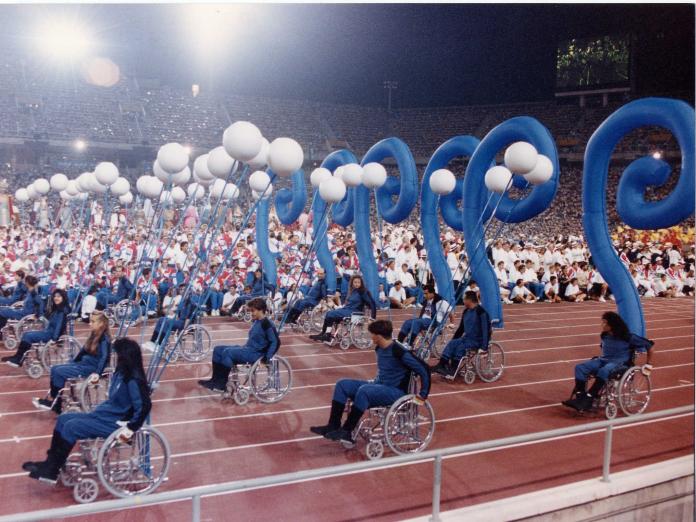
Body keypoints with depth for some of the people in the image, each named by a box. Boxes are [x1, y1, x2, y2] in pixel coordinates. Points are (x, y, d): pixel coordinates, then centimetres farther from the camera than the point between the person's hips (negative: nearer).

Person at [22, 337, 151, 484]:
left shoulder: (134, 380, -24)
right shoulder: (122, 372, 4)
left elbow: (144, 406, -29)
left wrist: (131, 428, -26)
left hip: (116, 423, -10)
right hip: (105, 414, 10)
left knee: (71, 426, -16)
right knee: (63, 419, 7)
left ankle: (51, 471, -3)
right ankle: (50, 463, 11)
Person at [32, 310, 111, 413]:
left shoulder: (104, 339, -16)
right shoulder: (93, 336, 12)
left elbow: (104, 357, -27)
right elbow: (83, 351, 21)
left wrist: (97, 373, -38)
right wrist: (71, 363, 21)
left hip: (92, 368, -9)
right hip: (84, 363, 9)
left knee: (59, 372, -15)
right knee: (55, 369, -1)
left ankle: (52, 401, -3)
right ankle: (50, 397, -3)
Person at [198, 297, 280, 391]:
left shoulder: (266, 324, -14)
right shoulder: (256, 322, 13)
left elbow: (276, 342, -18)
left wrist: (267, 357, -22)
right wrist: (243, 348, 19)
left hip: (256, 354, -10)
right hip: (247, 349, 10)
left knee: (227, 352, -27)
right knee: (218, 349, 3)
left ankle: (222, 384, -19)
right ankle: (215, 380, 1)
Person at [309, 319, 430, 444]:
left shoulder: (399, 352, -21)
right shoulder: (379, 349, 5)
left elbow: (424, 370, -19)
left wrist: (423, 395, -16)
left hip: (396, 392, -9)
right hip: (379, 386, 9)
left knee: (364, 391, -35)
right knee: (343, 384, -4)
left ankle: (346, 432, -23)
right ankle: (333, 426, -7)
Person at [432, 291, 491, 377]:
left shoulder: (481, 312, -17)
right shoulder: (466, 312, 10)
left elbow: (486, 330, -22)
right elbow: (461, 328, 18)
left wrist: (484, 347, -28)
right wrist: (453, 340, 15)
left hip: (478, 341, -7)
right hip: (467, 338, 7)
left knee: (461, 347, -28)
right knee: (451, 344, -15)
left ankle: (453, 369, -18)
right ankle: (441, 365, -24)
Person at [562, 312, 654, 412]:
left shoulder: (627, 337, -7)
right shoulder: (604, 336, 10)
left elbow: (649, 345, -1)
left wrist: (649, 364, 2)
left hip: (620, 362, -6)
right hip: (604, 359, 6)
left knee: (604, 371, -41)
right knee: (580, 367, -21)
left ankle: (588, 399, -35)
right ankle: (580, 397, -28)